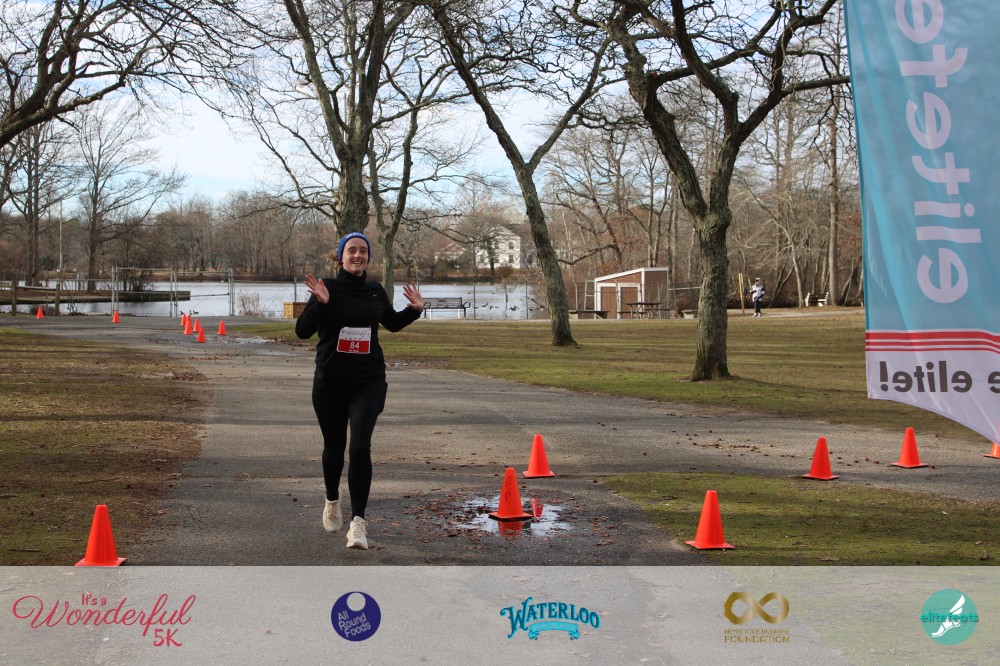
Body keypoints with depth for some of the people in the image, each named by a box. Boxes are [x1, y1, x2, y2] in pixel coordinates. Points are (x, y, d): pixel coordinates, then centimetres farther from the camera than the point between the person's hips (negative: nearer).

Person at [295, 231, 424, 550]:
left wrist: (414, 309, 5)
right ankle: (332, 500, 44)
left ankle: (358, 521, -12)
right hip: (330, 383, -1)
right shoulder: (328, 287, -8)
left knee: (360, 447, -15)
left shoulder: (375, 290, 4)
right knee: (334, 447, 15)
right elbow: (303, 331, -14)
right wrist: (320, 303, -28)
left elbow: (392, 323, 23)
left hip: (369, 382, 1)